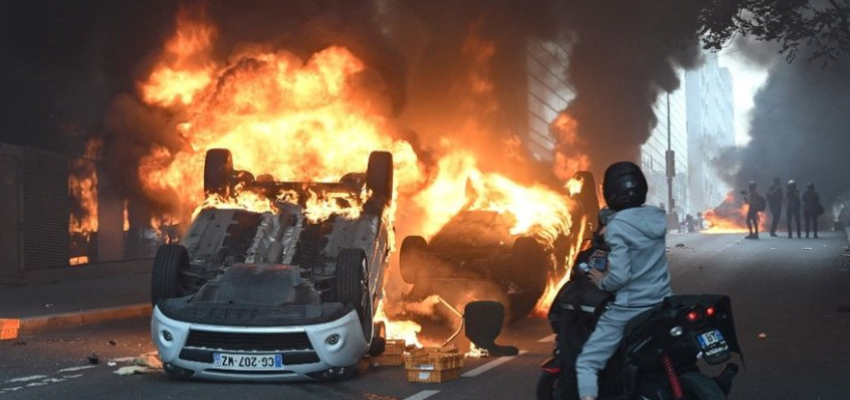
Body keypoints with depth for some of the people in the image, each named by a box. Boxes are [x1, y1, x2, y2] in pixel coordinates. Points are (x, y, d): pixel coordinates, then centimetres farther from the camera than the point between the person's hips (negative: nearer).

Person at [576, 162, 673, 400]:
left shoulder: (617, 226, -16)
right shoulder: (658, 218, 4)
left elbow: (620, 275, -23)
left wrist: (601, 281, -3)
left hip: (628, 309, -7)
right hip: (662, 306, 7)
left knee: (586, 363, -1)